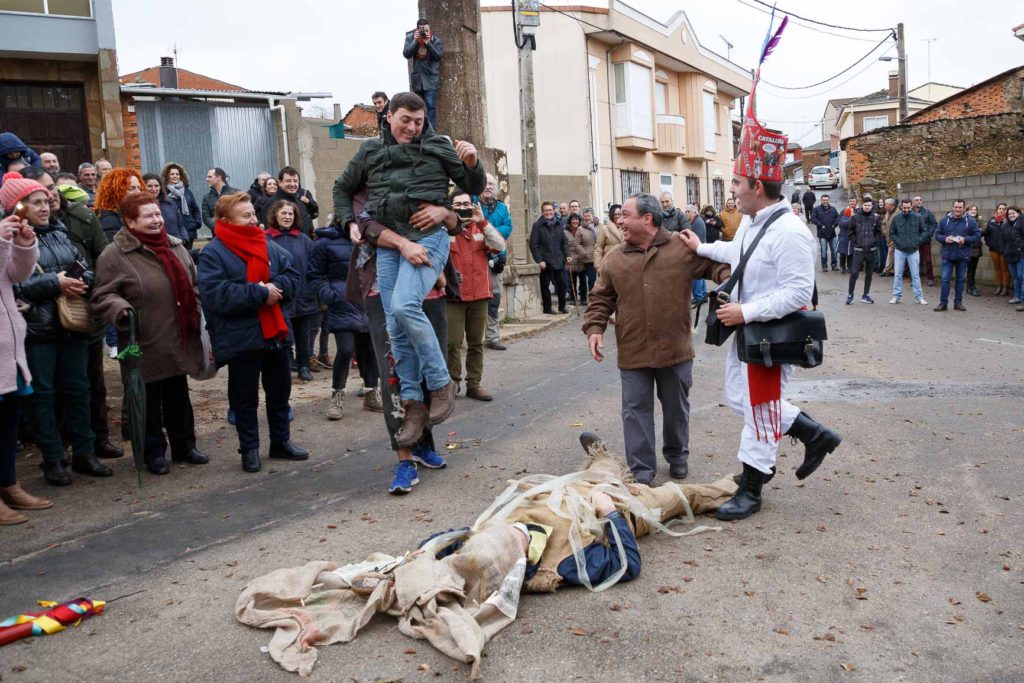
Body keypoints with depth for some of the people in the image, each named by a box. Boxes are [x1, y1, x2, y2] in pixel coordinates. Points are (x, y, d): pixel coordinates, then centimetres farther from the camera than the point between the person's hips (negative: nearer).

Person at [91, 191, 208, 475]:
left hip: (179, 341, 6)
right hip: (146, 344, -5)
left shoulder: (175, 247, 10)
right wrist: (120, 309, -29)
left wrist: (198, 316, 13)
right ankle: (153, 452, 21)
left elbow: (192, 285, 19)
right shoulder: (114, 256, -10)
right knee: (149, 401, 7)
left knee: (178, 396, 17)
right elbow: (103, 296, -11)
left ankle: (184, 445, 30)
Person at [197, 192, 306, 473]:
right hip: (241, 338, -6)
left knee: (280, 389, 16)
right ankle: (249, 448, 20)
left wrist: (275, 286, -16)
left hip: (275, 331, 6)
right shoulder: (213, 253, -10)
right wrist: (260, 293, -21)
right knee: (245, 396, 6)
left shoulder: (268, 246, 7)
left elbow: (292, 276, 6)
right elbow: (216, 295, -22)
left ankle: (281, 441, 31)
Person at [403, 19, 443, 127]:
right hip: (416, 79, 3)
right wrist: (415, 41, -20)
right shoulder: (410, 38, 0)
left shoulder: (435, 40, -3)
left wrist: (428, 43, -21)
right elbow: (406, 54, -9)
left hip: (431, 79, -3)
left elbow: (439, 56, -13)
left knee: (430, 106, -12)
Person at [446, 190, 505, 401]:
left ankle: (474, 384, 17)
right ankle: (452, 384, 4)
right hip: (453, 296, -4)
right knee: (452, 343, -7)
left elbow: (500, 246, -7)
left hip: (479, 295, 4)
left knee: (476, 343, 9)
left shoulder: (481, 227, 11)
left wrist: (483, 222, -15)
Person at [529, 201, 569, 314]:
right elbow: (533, 245, -9)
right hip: (545, 262, -4)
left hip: (559, 261, 4)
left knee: (562, 283, 3)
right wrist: (539, 260, -15)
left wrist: (567, 255, 4)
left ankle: (562, 306, 18)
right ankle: (547, 308, 14)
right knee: (545, 286, 3)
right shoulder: (537, 225, -5)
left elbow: (564, 242, 16)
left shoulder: (558, 224, 12)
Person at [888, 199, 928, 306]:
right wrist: (898, 242, -9)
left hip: (914, 250, 0)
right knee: (898, 274, 5)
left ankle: (919, 297, 10)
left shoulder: (917, 217, -3)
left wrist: (918, 241, -2)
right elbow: (891, 234, 2)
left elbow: (923, 231, 8)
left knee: (915, 274, 4)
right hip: (900, 250, 0)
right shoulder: (896, 218, -4)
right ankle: (896, 296, 12)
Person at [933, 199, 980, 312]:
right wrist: (945, 239, -13)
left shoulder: (970, 221, 0)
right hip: (947, 254, 0)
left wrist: (965, 240, -16)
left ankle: (958, 302, 18)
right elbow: (937, 234, 7)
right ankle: (943, 303, 3)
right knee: (945, 279, -2)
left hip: (963, 256, 0)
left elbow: (977, 236, 0)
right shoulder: (945, 220, 3)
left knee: (960, 279, 8)